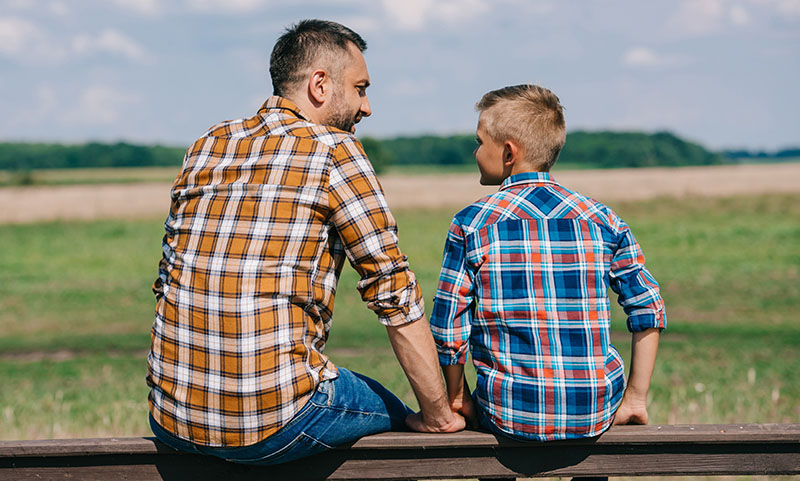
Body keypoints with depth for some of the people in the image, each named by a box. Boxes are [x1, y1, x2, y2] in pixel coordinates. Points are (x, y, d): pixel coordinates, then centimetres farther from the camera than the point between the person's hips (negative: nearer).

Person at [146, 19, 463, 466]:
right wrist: (438, 414, 3)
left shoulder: (206, 148, 12)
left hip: (172, 422, 6)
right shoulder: (334, 150, -5)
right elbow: (396, 293, -6)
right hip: (273, 426, -6)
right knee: (387, 412, 24)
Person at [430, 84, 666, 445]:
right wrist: (634, 399, 10)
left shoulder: (470, 225, -4)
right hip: (597, 412, 2)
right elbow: (648, 312, 3)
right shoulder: (603, 220, 2)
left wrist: (458, 400, 11)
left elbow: (448, 329, -4)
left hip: (512, 416, -2)